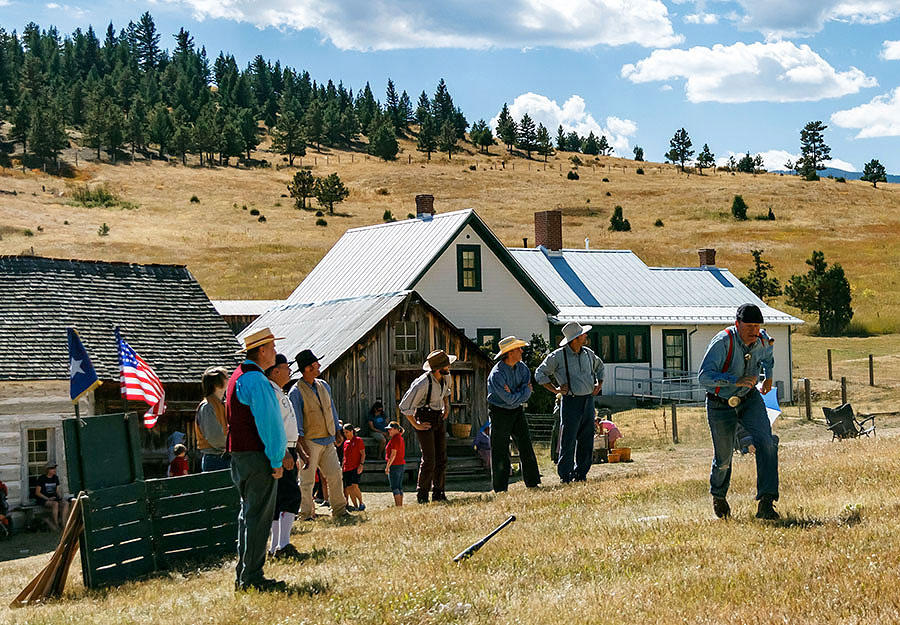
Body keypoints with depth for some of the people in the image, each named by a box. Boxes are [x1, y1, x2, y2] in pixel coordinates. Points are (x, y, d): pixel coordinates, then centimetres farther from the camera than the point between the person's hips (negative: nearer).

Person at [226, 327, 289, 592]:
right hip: (257, 456, -10)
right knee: (259, 516, -7)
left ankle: (243, 575, 18)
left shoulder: (238, 376, 17)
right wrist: (276, 460, -17)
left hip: (239, 454, 10)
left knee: (248, 513, 15)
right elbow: (267, 422, -20)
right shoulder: (256, 380, -16)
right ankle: (252, 577, -7)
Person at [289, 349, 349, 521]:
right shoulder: (296, 392, -9)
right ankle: (306, 513, 6)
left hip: (328, 441, 6)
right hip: (310, 441, -6)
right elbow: (296, 420, -11)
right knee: (307, 480, -2)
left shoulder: (324, 386, 11)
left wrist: (338, 431, 18)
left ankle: (339, 509, 15)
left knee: (335, 475, 5)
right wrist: (303, 445, -16)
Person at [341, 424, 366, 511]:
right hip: (347, 468, 6)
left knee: (354, 486, -18)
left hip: (356, 468, -6)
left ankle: (361, 503, -3)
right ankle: (355, 506, 9)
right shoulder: (346, 442, 16)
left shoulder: (358, 440, -1)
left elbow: (363, 454, -5)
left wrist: (361, 464, -15)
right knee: (348, 488, 1)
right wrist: (342, 467, 18)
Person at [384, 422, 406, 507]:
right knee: (399, 487, 10)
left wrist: (387, 467, -17)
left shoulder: (394, 439, -14)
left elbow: (393, 454, -19)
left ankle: (398, 506, -11)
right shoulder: (401, 438, 16)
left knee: (394, 487, -8)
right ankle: (401, 505, 10)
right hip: (402, 464, 10)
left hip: (395, 465, -10)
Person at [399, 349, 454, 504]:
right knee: (429, 459, -10)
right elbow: (405, 406, -18)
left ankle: (438, 494, 12)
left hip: (439, 418, 7)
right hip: (424, 419, -7)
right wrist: (416, 425, -12)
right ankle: (422, 495, 2)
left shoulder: (446, 377, -2)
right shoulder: (422, 384, -25)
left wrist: (447, 406, 14)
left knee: (441, 457, 4)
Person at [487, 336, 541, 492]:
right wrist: (525, 391, -11)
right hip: (500, 413, -6)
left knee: (526, 446, 5)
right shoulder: (496, 374, -23)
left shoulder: (522, 367, -1)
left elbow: (527, 394, -3)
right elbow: (509, 399, -24)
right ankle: (500, 489, 4)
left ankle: (533, 483, 11)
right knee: (500, 451, -2)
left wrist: (514, 394, -20)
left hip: (516, 410, 6)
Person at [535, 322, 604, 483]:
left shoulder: (588, 353, 10)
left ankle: (581, 475, 17)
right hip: (571, 402, -6)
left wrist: (599, 384, 16)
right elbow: (540, 374, 0)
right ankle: (565, 477, -1)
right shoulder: (557, 356, -7)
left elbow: (599, 366, 30)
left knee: (587, 441, 7)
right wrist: (555, 390, -7)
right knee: (568, 442, -6)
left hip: (588, 401, 6)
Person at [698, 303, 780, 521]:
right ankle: (718, 496, 42)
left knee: (766, 442, -22)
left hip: (750, 399, 4)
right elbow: (704, 376, -36)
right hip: (721, 405, -4)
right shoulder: (723, 342, -27)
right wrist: (736, 381, -45)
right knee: (723, 459, 9)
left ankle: (766, 503, -24)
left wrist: (768, 376, 17)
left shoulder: (761, 342, -7)